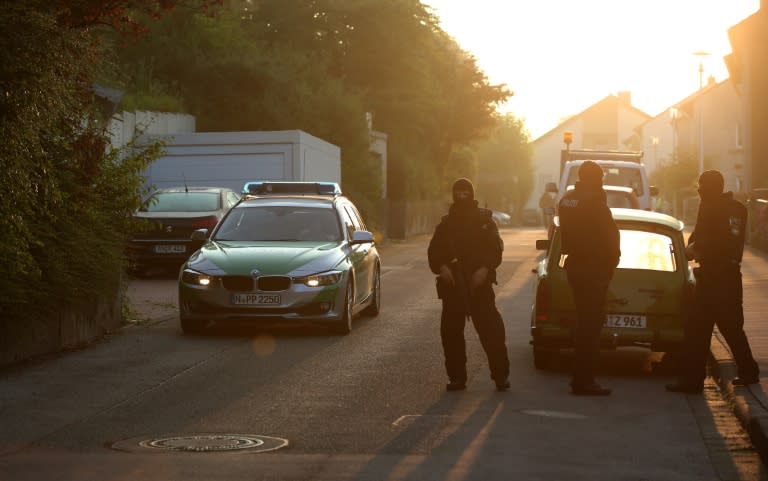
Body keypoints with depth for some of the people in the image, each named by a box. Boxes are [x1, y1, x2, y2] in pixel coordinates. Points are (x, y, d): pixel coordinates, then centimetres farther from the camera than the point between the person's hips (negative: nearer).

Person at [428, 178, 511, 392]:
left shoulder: (484, 220, 6)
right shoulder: (446, 223, 14)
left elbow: (496, 248, 0)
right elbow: (434, 251, 11)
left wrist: (485, 269, -16)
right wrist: (441, 267, -9)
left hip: (479, 283, -3)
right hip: (452, 284, 3)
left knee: (491, 329, -8)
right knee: (451, 332, 3)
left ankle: (501, 375, -2)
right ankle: (457, 377, 12)